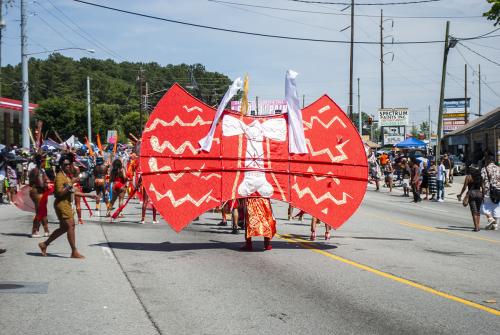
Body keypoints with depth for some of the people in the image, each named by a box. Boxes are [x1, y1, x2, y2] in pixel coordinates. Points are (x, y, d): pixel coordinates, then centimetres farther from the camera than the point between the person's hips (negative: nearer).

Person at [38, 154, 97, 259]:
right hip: (61, 204, -10)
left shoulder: (67, 176, 18)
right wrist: (70, 184, -23)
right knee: (70, 226, -11)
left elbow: (74, 192, 23)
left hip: (67, 204, 10)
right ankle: (74, 252, -8)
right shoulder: (60, 176, -12)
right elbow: (60, 193, -21)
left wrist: (89, 195, 20)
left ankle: (44, 244, 25)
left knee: (63, 228, 14)